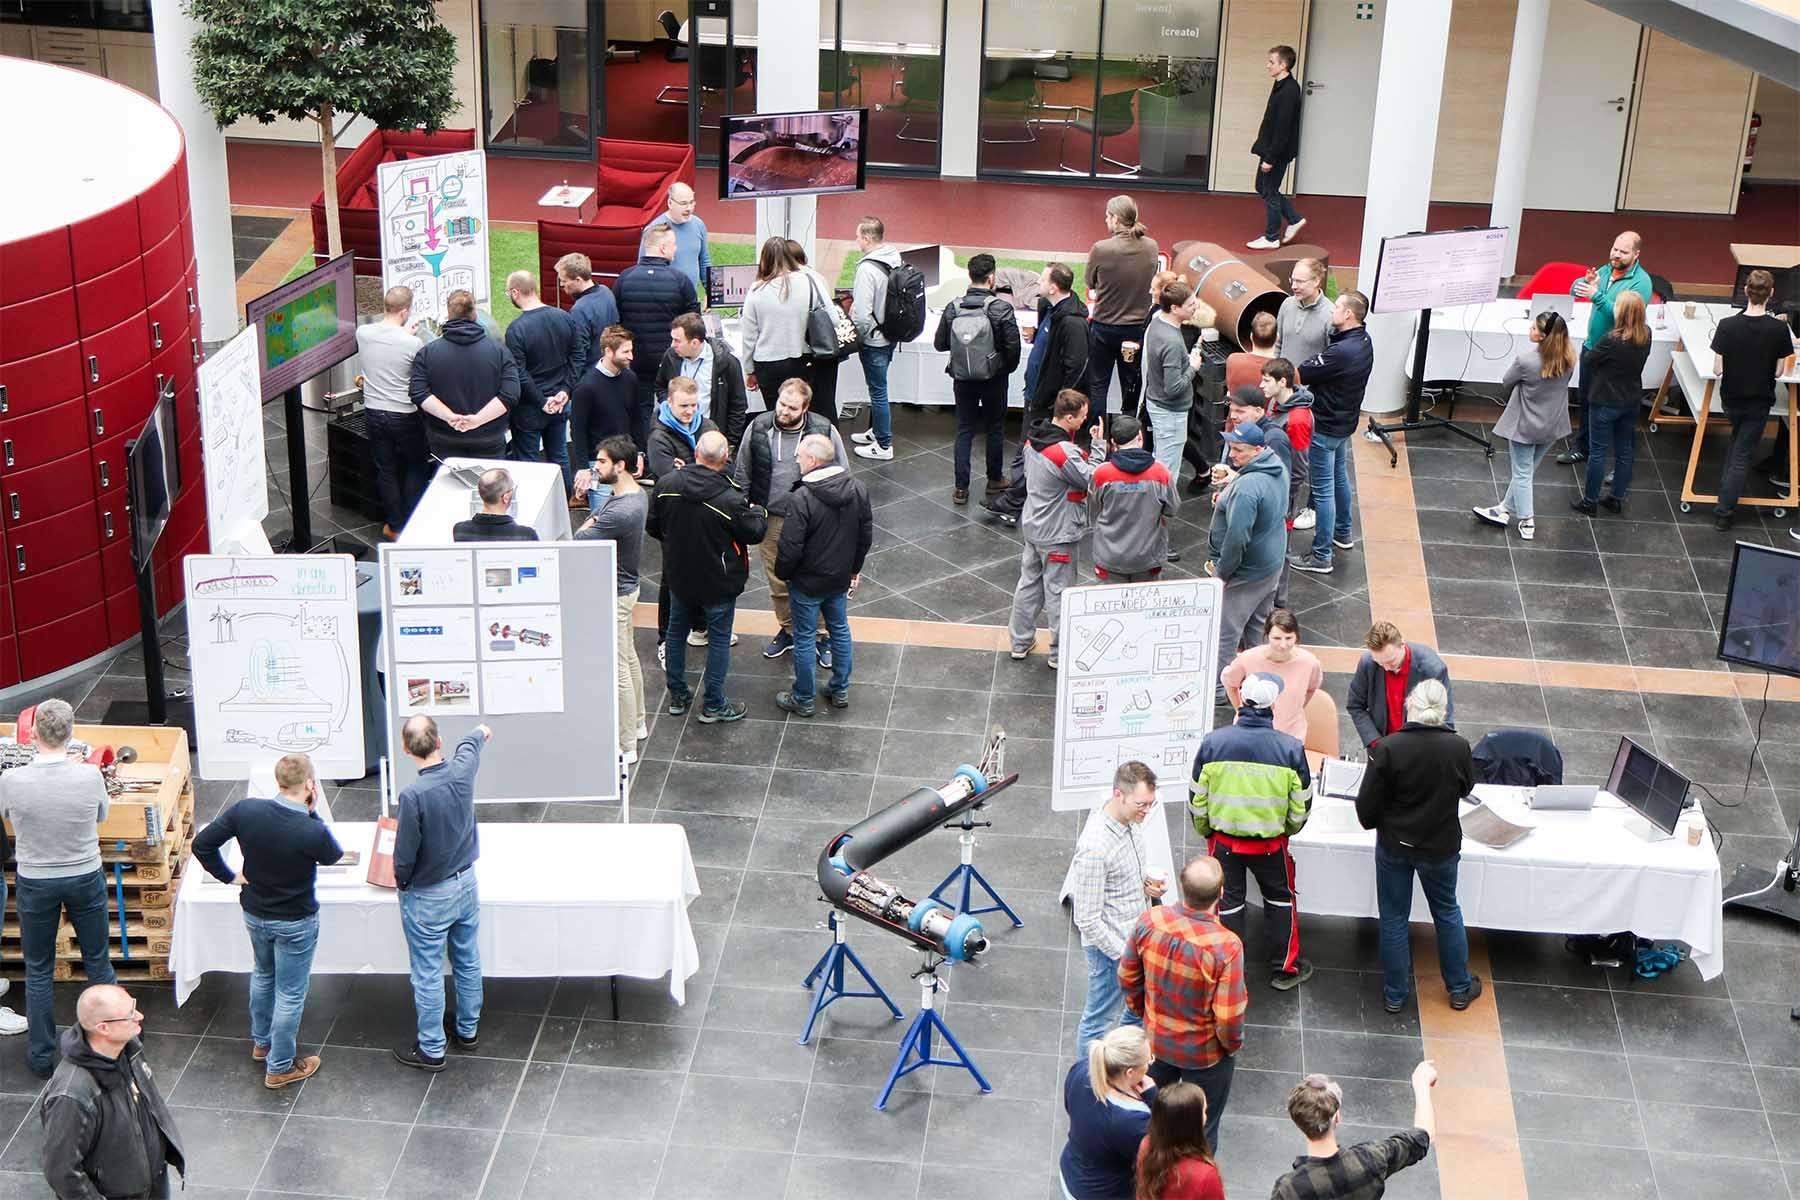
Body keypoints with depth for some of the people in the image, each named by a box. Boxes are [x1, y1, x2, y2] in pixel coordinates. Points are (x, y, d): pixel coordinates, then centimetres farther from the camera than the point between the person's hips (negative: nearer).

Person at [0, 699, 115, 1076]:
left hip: (36, 884, -1)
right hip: (85, 879, 1)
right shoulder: (90, 776, -19)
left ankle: (42, 1056, 21)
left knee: (38, 971, 14)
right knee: (98, 961, 17)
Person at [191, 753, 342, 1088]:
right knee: (290, 994, 14)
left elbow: (202, 844, -12)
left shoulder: (246, 810, -20)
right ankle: (279, 1068, 28)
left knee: (263, 974, 31)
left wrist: (229, 876, 0)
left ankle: (261, 1042, 50)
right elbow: (333, 855, -8)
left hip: (254, 912, 5)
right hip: (295, 922, -5)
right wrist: (312, 813, -13)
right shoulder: (313, 832, -31)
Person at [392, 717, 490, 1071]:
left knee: (428, 975, 9)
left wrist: (401, 881, 1)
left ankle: (431, 1050, 21)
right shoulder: (462, 771, -13)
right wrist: (480, 732, 37)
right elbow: (469, 745, 13)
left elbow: (405, 855, -21)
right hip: (466, 883, 6)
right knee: (468, 963, 22)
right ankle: (469, 1031, 39)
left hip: (429, 896, -6)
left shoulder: (413, 795, -30)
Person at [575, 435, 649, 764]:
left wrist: (588, 524, -8)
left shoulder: (620, 511, -33)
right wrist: (587, 477, -5)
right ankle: (636, 724, 42)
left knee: (619, 670, 1)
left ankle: (626, 747, 12)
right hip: (624, 588, 10)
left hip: (614, 596, -10)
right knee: (629, 658, 25)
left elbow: (580, 541, -28)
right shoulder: (636, 493, -1)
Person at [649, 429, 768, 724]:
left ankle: (677, 696, 34)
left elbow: (652, 527, -1)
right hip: (718, 583, -4)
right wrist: (760, 512, 9)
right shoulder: (730, 499, -28)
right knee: (719, 639, 12)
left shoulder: (665, 485, -14)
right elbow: (754, 533, -13)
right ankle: (714, 705, 21)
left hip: (678, 577, 4)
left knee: (677, 633, 22)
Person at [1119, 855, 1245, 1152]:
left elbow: (1127, 976, -6)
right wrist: (1233, 1044, -4)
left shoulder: (1149, 921, -22)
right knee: (1203, 1129, 23)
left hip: (1155, 1039, 4)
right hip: (1204, 1054, -4)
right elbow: (1229, 1016, -27)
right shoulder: (1226, 946, -36)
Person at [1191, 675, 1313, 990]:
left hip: (1224, 841, 1)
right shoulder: (1291, 748, -16)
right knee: (1280, 900, 21)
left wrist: (1205, 831, 13)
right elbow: (1301, 805, -6)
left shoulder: (1213, 742, -15)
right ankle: (1285, 969, 32)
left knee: (1228, 903, 16)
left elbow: (1197, 799, -5)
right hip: (1271, 844, 0)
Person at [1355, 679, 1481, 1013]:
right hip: (1441, 846, 1)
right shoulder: (1459, 747, -18)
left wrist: (1372, 822, 6)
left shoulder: (1387, 748, -23)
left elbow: (1366, 805, -15)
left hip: (1394, 846, -1)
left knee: (1394, 918, 16)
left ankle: (1395, 994, 27)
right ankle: (1459, 989, 35)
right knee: (1447, 913, 23)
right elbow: (1466, 788, 2)